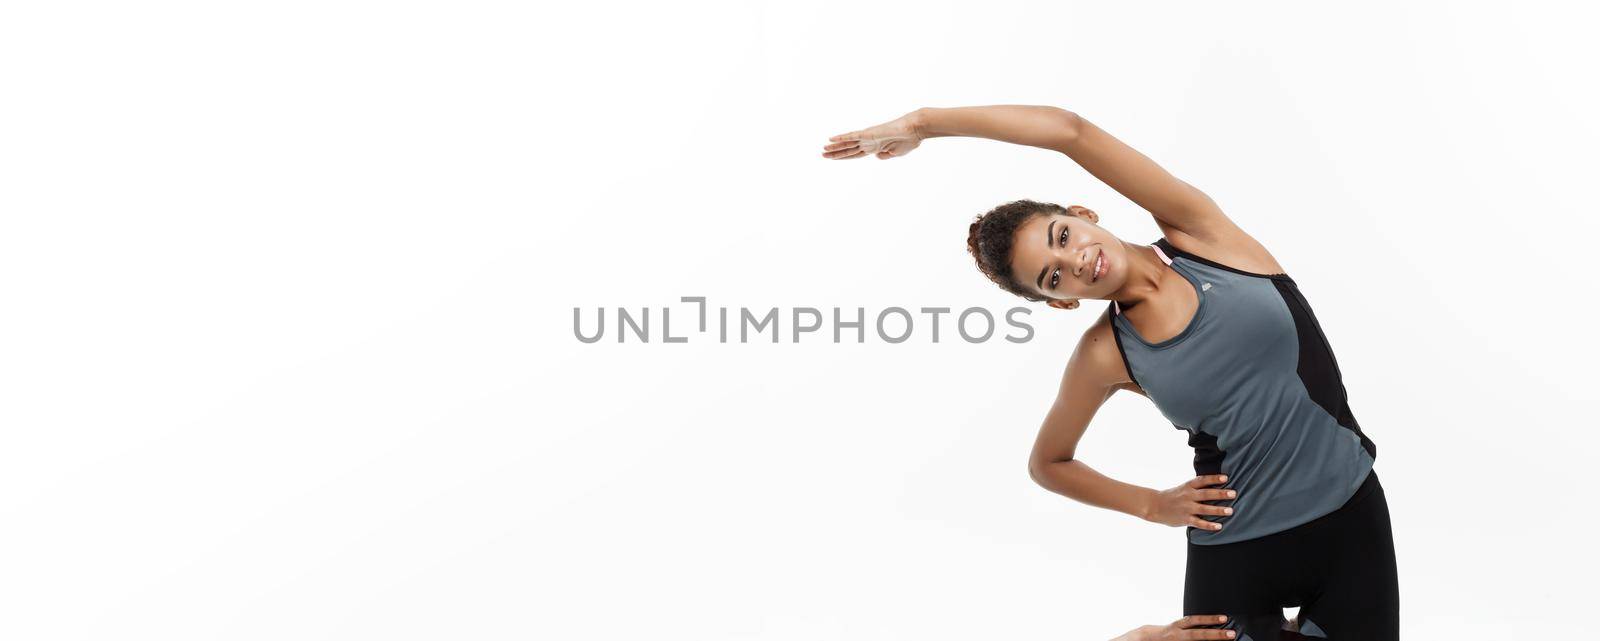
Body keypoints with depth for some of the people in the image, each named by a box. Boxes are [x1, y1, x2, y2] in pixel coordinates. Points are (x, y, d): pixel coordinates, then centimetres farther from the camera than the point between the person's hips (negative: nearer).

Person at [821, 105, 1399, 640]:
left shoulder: (1198, 234, -9)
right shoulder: (1104, 356, -8)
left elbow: (1070, 131, -19)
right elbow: (1047, 464, 9)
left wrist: (922, 121, -15)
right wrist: (1153, 505, -1)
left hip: (1351, 518, 1)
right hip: (1237, 549, 0)